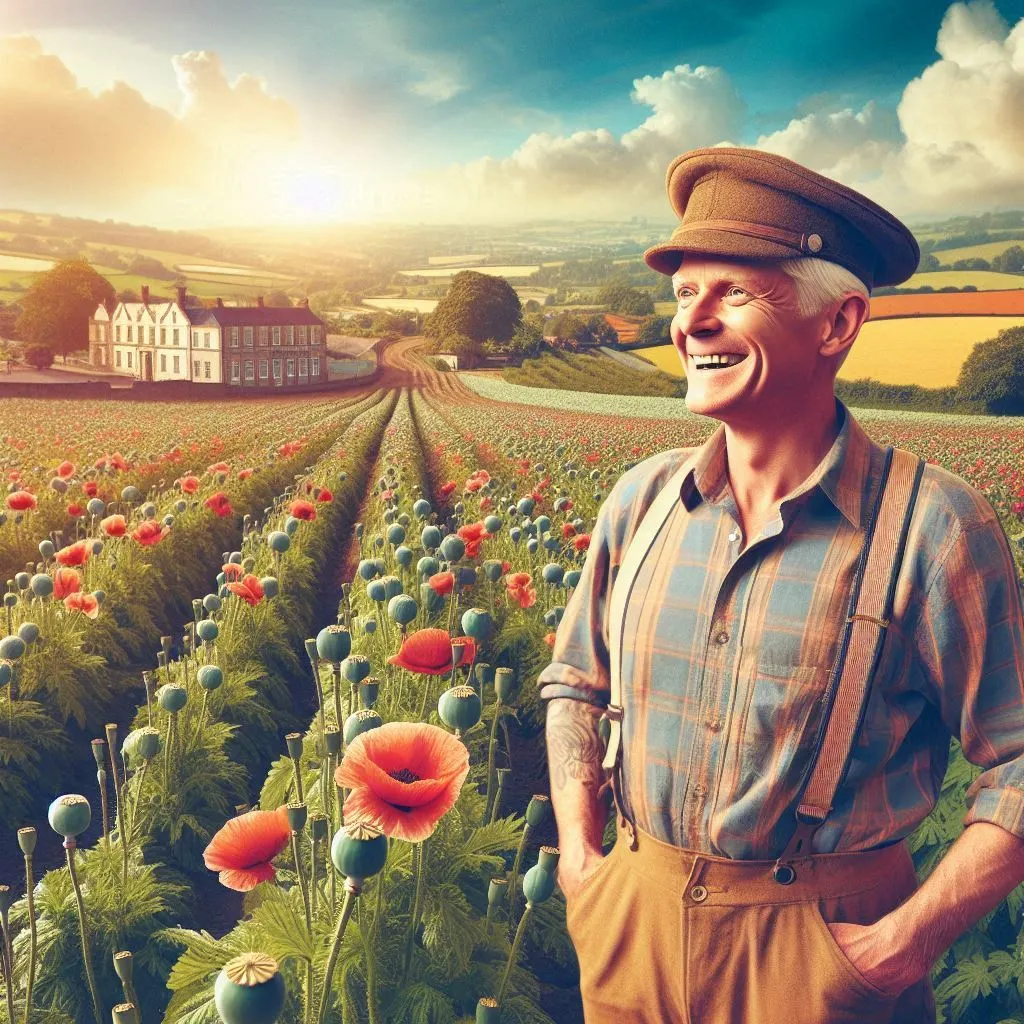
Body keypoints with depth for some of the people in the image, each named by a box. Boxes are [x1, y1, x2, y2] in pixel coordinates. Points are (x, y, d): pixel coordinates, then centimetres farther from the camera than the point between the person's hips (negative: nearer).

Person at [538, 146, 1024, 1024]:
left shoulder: (934, 526, -16)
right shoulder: (641, 498, -3)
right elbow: (574, 685, 9)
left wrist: (915, 937, -15)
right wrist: (577, 852, 1)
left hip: (823, 948, -4)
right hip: (633, 920, 4)